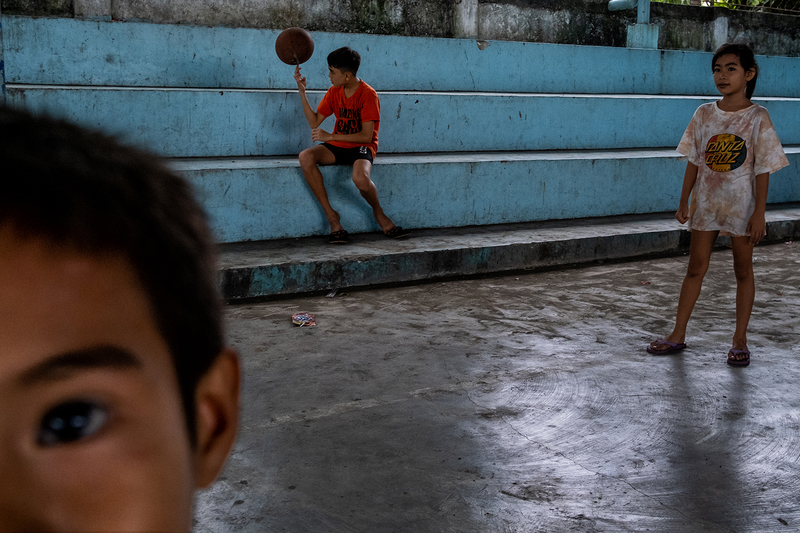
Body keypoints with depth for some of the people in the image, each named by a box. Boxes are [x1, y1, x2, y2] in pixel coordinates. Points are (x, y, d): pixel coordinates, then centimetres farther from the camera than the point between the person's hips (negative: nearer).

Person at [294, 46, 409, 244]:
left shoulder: (368, 94, -13)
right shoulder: (334, 92, 6)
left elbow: (366, 136, -19)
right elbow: (314, 122, 7)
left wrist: (330, 137, -24)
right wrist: (302, 92, 0)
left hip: (361, 147, -6)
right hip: (337, 146, 6)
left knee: (360, 178, -39)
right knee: (305, 157, -26)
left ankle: (378, 212, -4)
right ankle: (331, 216, -19)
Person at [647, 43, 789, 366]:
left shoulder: (758, 118, -8)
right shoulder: (705, 114, 2)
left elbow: (763, 170, -8)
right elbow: (694, 162, 6)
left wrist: (759, 214, -12)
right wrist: (684, 202, 5)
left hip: (742, 206, -3)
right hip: (706, 203, 3)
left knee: (743, 271, 8)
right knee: (696, 268, 8)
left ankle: (740, 340, 18)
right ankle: (678, 335, 15)